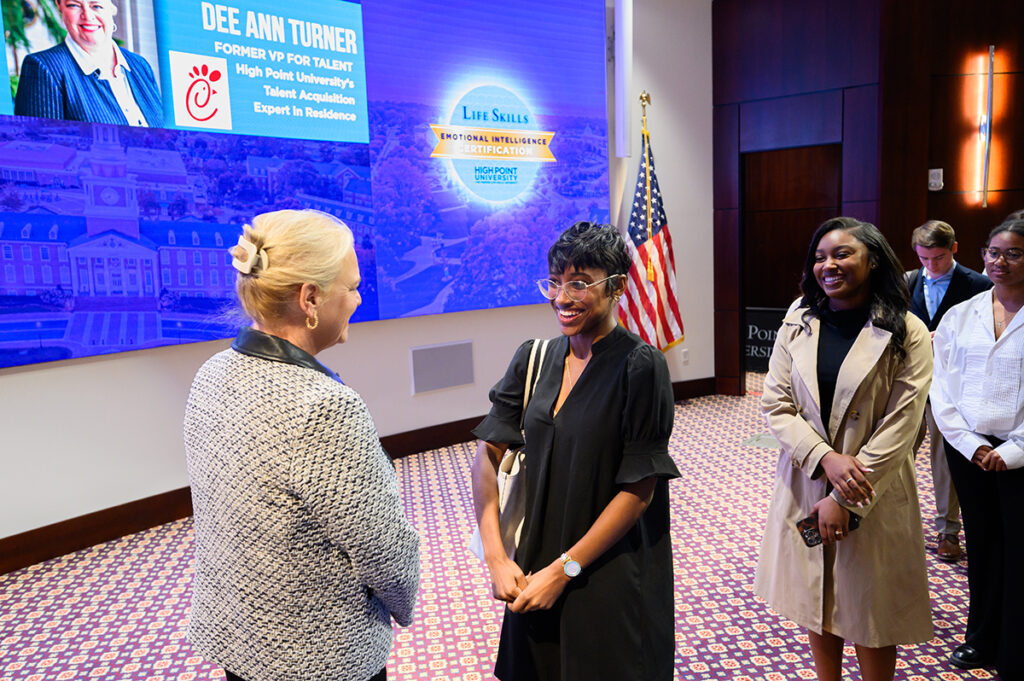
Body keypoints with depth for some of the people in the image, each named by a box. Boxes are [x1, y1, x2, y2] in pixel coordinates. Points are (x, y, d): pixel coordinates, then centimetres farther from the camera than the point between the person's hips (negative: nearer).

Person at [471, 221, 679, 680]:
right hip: (535, 565, 5)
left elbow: (639, 489, -16)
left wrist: (565, 570, -15)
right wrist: (495, 557, -10)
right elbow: (487, 456, -1)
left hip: (612, 578, -5)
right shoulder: (534, 358, 0)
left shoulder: (638, 366, -16)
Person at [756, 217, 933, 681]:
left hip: (873, 499, -3)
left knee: (871, 617, 10)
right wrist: (825, 458, -17)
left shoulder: (907, 335, -8)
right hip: (805, 485, 3)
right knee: (816, 606, 17)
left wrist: (844, 500, -15)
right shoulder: (798, 323, 1)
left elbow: (899, 429, -12)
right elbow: (775, 404, -2)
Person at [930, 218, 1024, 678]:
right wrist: (971, 445, -5)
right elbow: (942, 389, 4)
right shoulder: (959, 317, 5)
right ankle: (982, 638, 33)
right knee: (981, 543, 15)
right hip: (968, 448, 3)